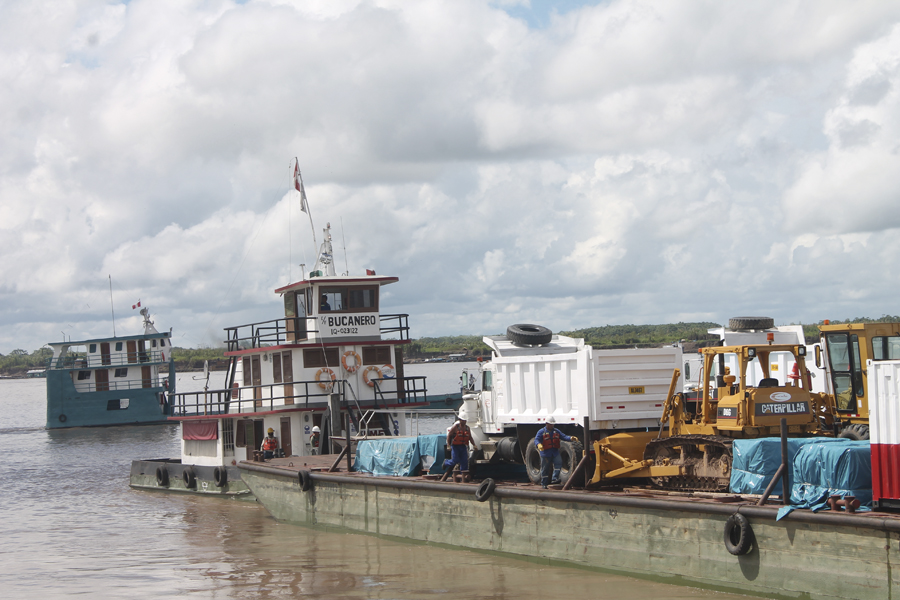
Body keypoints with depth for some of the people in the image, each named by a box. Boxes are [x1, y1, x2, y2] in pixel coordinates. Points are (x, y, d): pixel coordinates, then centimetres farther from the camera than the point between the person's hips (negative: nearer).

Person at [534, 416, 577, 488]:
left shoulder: (556, 431, 13)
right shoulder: (541, 432, -2)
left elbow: (564, 437, 7)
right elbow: (536, 440, -12)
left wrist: (571, 438, -12)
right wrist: (539, 444, -36)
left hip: (555, 452, 4)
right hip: (545, 453, -3)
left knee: (558, 462, -21)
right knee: (545, 469, 2)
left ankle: (555, 478, -18)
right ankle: (544, 484, 13)